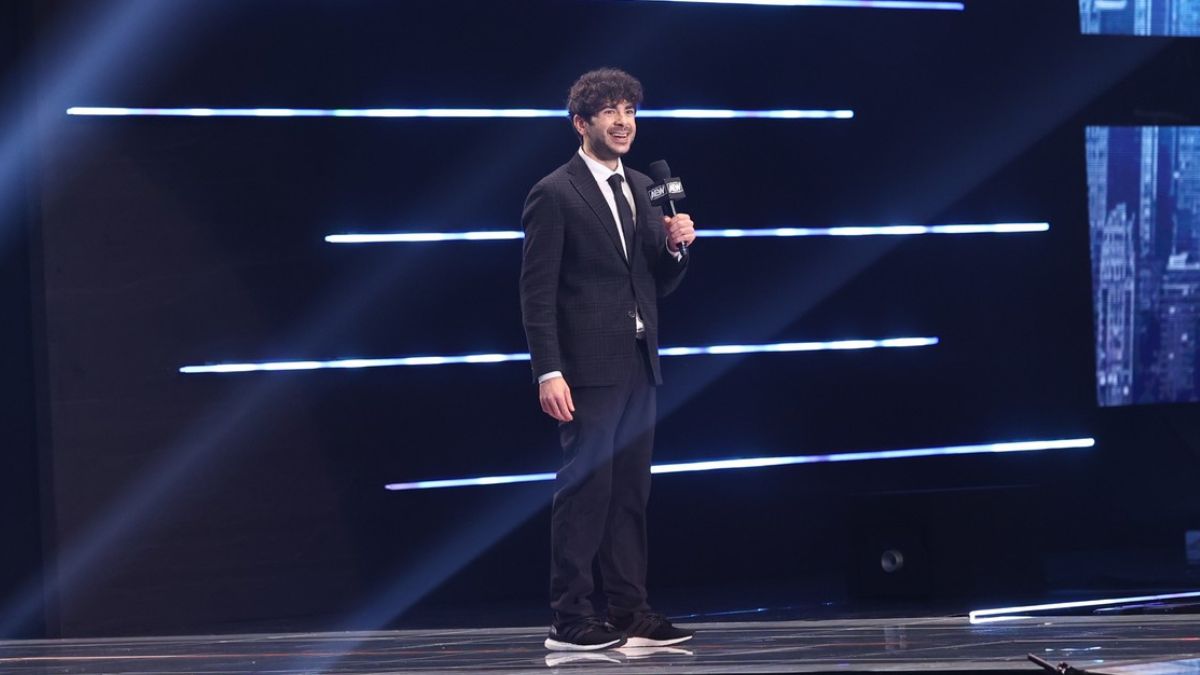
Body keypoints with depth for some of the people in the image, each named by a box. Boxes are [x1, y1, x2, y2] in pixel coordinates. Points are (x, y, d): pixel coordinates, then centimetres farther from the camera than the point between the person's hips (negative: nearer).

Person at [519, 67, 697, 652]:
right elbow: (537, 292, -10)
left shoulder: (641, 189, 16)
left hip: (637, 365, 7)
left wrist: (675, 246, -2)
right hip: (588, 368, -7)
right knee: (585, 489, -7)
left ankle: (629, 612, 12)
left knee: (630, 492, 8)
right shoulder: (554, 195, -6)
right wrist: (548, 373, -17)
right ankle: (570, 620, -3)